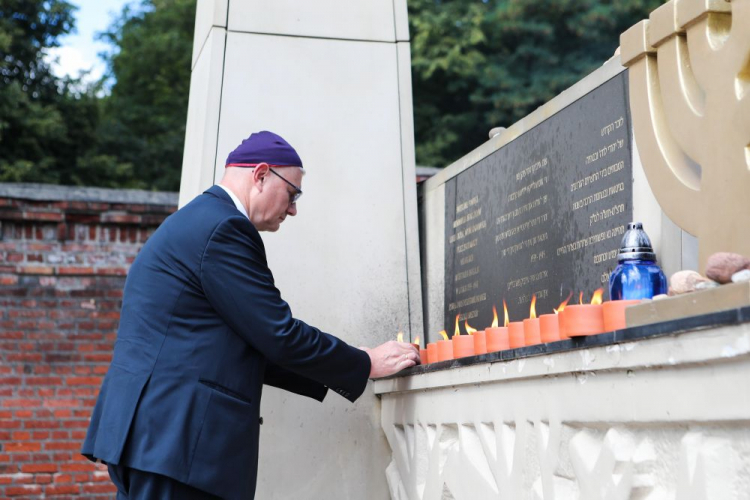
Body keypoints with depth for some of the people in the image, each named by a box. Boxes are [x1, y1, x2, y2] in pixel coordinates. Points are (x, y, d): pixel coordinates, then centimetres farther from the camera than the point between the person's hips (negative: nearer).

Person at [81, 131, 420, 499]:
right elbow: (280, 336, -14)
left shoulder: (197, 220, 20)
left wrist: (331, 376, 19)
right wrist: (367, 365, -1)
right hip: (174, 433, -10)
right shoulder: (222, 228, -12)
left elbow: (243, 350, 21)